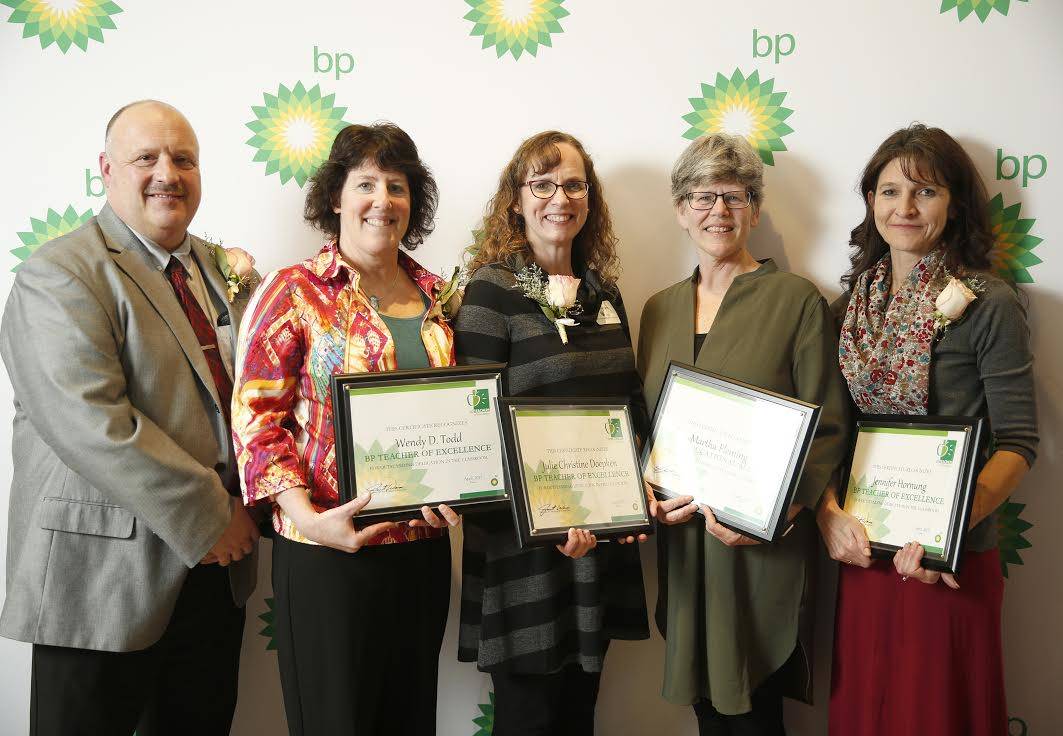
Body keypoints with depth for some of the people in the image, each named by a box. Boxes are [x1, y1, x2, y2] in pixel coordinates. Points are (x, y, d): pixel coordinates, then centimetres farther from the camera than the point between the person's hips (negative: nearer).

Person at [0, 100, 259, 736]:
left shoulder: (223, 270, 12)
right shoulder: (60, 276, -11)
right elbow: (89, 421, -22)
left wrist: (243, 503, -3)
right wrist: (208, 516, -19)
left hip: (216, 564, 7)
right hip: (103, 572, -6)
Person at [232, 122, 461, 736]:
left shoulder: (434, 296, 9)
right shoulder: (295, 292, -5)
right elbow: (255, 415, -10)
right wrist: (308, 518, -20)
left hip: (423, 546, 5)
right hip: (328, 550, -4)